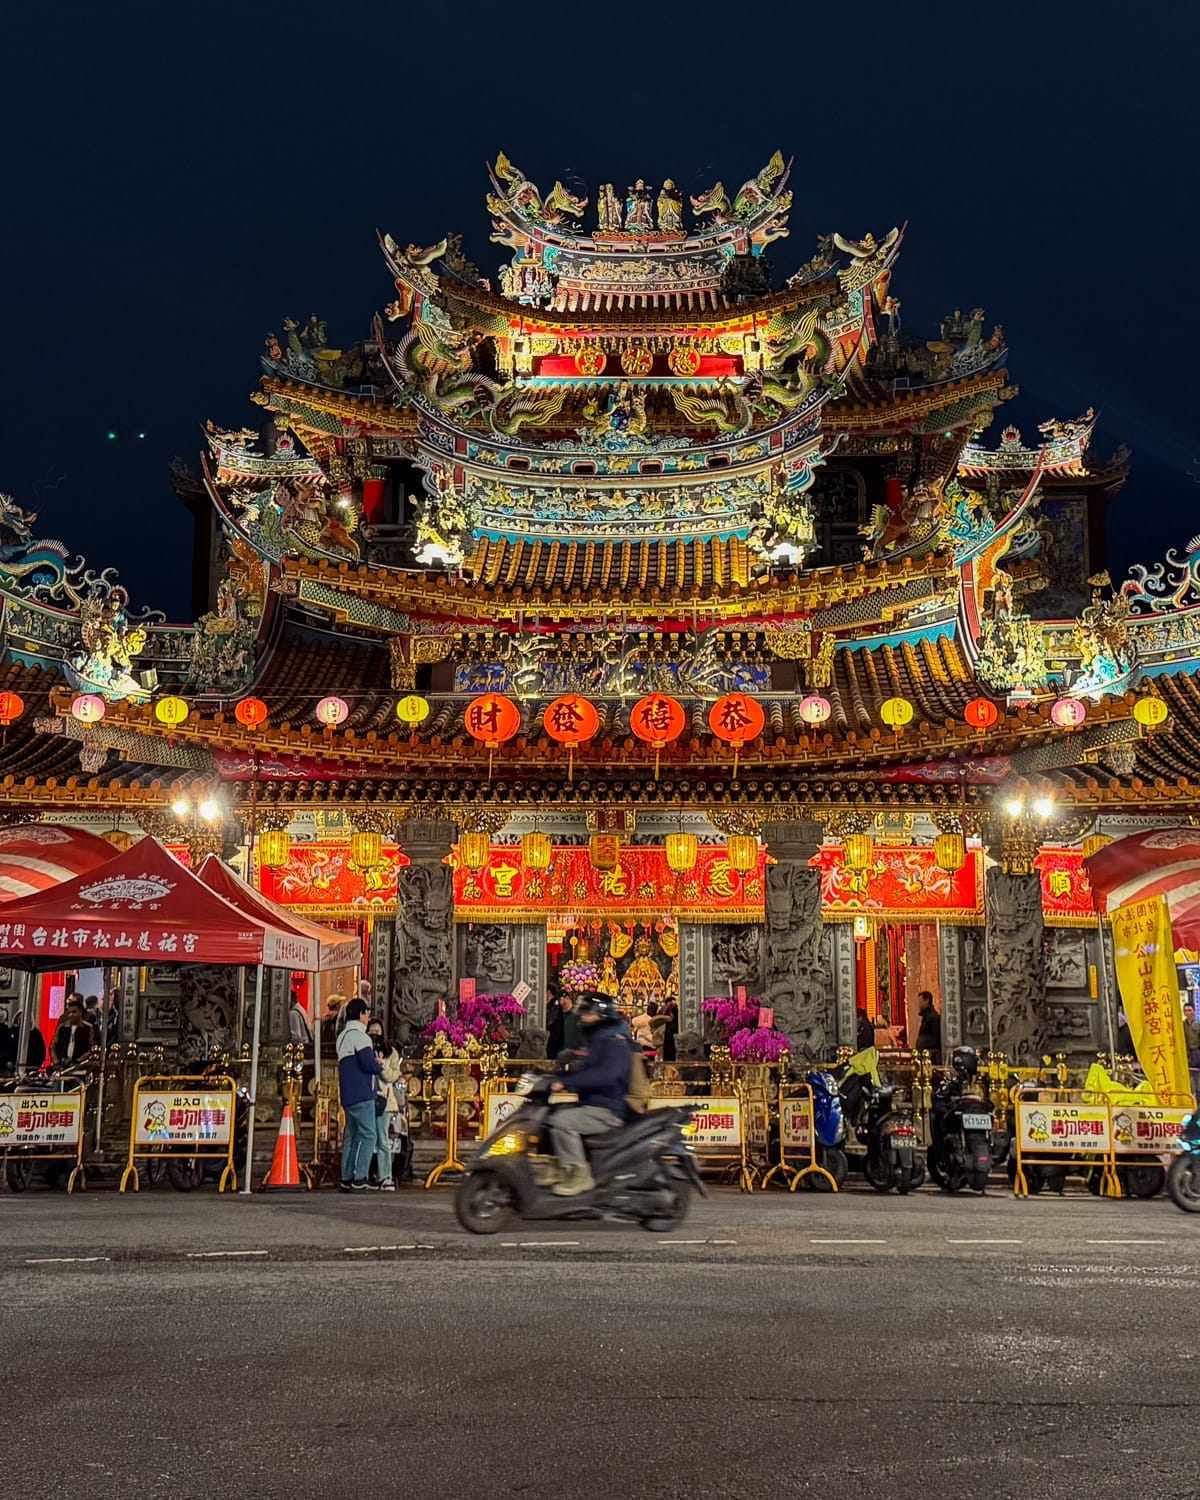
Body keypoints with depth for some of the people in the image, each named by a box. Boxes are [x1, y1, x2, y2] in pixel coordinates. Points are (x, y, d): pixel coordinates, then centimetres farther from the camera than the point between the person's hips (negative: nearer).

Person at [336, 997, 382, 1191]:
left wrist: (373, 1063, 10)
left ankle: (346, 1179, 11)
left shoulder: (343, 1036, 20)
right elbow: (369, 1064, -20)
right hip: (361, 1094, -10)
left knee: (351, 1135, 11)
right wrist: (379, 1067, 1)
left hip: (348, 1095, 10)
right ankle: (359, 1179, -13)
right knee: (368, 1135, -8)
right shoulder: (358, 1035, -12)